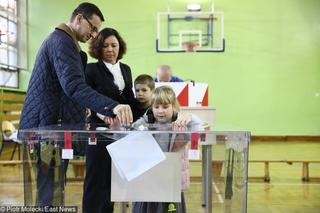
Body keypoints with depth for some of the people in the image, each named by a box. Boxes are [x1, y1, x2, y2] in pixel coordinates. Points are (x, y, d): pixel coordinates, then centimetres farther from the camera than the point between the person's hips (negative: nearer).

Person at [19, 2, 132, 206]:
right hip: (49, 125, -11)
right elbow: (74, 86, -30)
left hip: (51, 124, 11)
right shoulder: (61, 41, -15)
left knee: (53, 190, 16)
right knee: (50, 192, -6)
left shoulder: (62, 41, 20)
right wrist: (112, 106, -40)